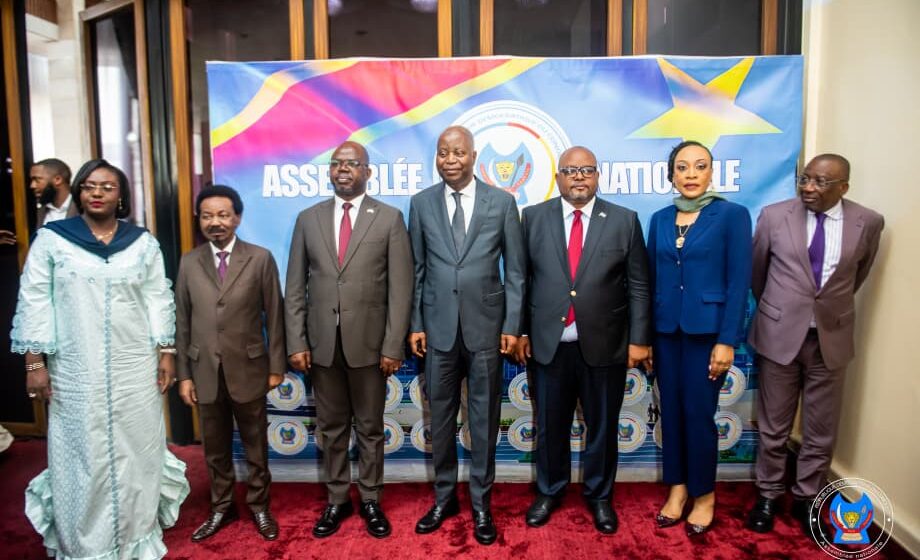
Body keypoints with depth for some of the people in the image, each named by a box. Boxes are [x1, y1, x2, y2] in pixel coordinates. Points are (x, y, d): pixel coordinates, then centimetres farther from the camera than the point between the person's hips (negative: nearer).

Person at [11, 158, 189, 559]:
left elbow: (159, 300, 5)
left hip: (135, 369, 1)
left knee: (136, 450, 10)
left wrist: (166, 352, 2)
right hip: (76, 372, -1)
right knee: (81, 455, 7)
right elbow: (34, 302, -1)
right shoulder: (51, 239, -1)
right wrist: (34, 361, -5)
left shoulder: (143, 242, 4)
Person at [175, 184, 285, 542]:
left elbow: (274, 316, -3)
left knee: (256, 445, 12)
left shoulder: (260, 258, -4)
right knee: (215, 447, 15)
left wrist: (277, 365, -4)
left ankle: (259, 507, 30)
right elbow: (182, 322, 4)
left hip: (248, 368, -2)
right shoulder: (189, 263, 3)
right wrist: (184, 374, 2)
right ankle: (221, 507, 33)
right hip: (205, 371, 2)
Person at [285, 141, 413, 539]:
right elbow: (295, 289, 5)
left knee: (370, 428, 11)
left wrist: (393, 346, -10)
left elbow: (400, 289, -6)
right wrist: (297, 343, -2)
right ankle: (337, 500, 30)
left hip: (369, 342, -2)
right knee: (331, 428, 13)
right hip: (322, 343, 2)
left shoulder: (390, 219, -2)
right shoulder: (308, 219, 6)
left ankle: (370, 500, 28)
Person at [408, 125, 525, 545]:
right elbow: (416, 269, 6)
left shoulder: (502, 202, 0)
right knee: (440, 416, 11)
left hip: (486, 326, -1)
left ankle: (481, 503, 24)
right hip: (438, 327, 2)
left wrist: (512, 325, -3)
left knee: (484, 418, 8)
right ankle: (444, 496, 29)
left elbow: (515, 270, 1)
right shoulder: (421, 203, 4)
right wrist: (415, 324, 2)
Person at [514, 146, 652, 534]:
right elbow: (521, 279, 4)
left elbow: (638, 286, 1)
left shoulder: (624, 221, 1)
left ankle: (599, 496, 34)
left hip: (604, 345, 0)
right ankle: (549, 491, 35)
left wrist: (639, 339, -3)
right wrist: (520, 331, 2)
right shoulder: (533, 218, 2)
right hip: (549, 345, 1)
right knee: (550, 426, 14)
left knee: (602, 427, 14)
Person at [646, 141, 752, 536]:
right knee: (670, 411, 10)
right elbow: (651, 277, 8)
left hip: (706, 331, -4)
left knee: (698, 413, 2)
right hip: (665, 331, 4)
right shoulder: (660, 219, 8)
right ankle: (677, 488, 27)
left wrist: (727, 340, -13)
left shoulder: (732, 215, -5)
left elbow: (739, 281, -8)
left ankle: (704, 495, 23)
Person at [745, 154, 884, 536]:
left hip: (831, 338, 1)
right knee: (773, 426, 11)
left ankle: (806, 499, 31)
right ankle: (769, 495, 29)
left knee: (821, 431, 12)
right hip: (779, 335, -1)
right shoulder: (774, 216, -7)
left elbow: (858, 274, 14)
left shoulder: (868, 223, -3)